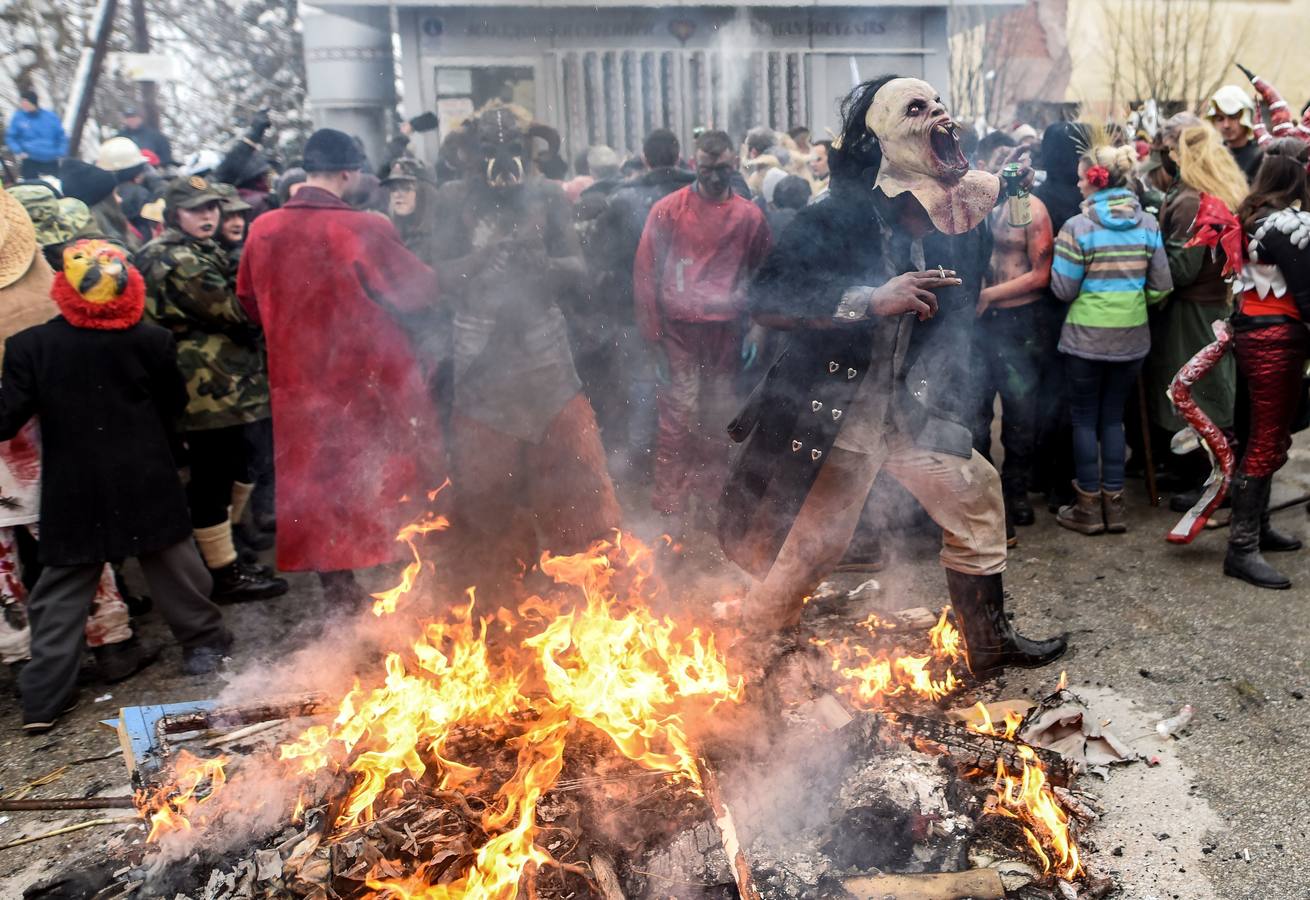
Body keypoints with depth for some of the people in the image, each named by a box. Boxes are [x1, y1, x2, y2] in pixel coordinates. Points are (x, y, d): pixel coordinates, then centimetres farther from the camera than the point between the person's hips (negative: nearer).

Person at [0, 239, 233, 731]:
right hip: (148, 487, 0)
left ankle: (44, 696, 12)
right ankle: (203, 641, 32)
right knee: (172, 565, 17)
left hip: (72, 495, 0)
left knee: (62, 591, 10)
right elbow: (175, 402, 5)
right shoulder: (151, 340, -8)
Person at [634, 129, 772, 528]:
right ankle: (668, 503, 4)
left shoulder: (750, 216, 6)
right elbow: (645, 269, 0)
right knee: (679, 413, -5)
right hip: (679, 327, -2)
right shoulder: (667, 209, 0)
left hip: (726, 330, 3)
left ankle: (709, 500, 24)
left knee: (717, 417, 10)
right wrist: (652, 328, -4)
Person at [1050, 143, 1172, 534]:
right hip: (1132, 337, 4)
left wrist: (1057, 257, 5)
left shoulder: (1078, 227, -13)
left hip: (1087, 338, -4)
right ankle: (1114, 505, 18)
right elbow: (1160, 286, 3)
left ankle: (1089, 507, 13)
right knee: (1113, 417, 14)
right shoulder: (1148, 224, 1)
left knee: (1085, 418, 8)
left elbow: (1063, 289, -11)